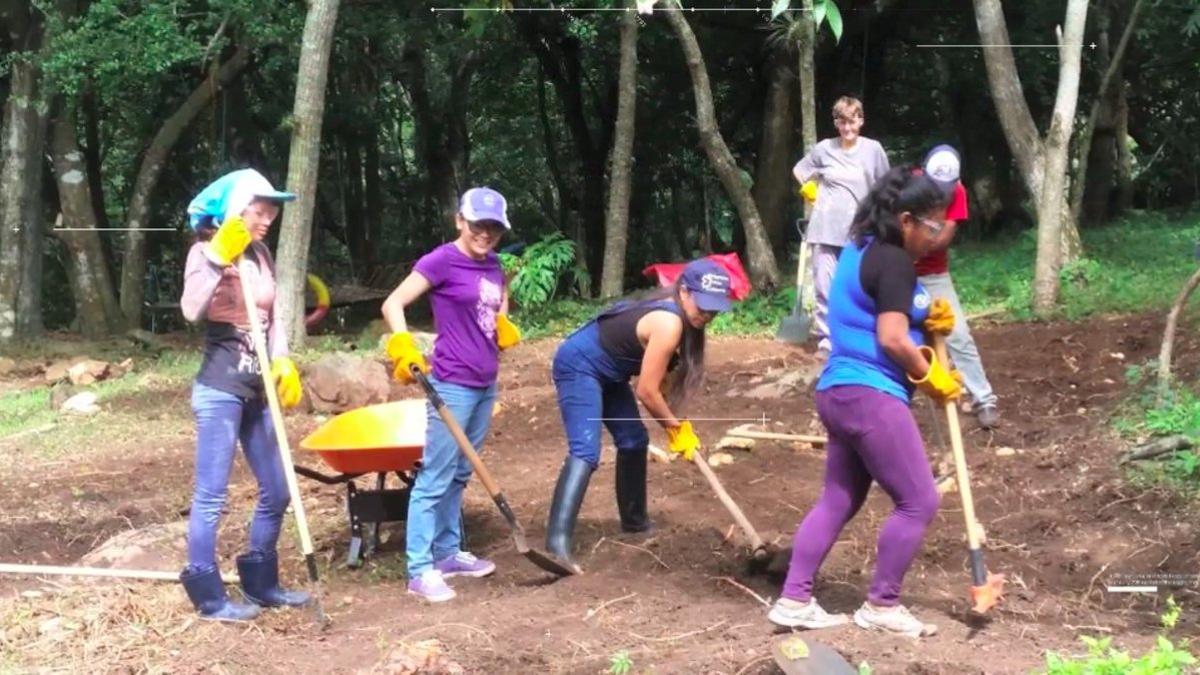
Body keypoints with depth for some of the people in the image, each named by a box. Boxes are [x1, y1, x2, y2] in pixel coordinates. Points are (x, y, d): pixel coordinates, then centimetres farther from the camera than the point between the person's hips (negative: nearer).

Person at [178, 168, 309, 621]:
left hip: (257, 388, 8)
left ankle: (260, 582, 25)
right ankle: (208, 595, 5)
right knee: (211, 495, -2)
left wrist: (283, 363, -1)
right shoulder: (205, 252, -7)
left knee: (276, 491, 12)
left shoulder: (260, 256, 13)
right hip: (220, 387, -8)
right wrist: (219, 258, -29)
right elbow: (191, 310, -24)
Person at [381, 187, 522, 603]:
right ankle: (419, 570, -3)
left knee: (459, 475, 16)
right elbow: (392, 304, -14)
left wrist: (504, 326, 7)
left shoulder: (492, 265, 10)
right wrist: (403, 347, -28)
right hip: (452, 385, -8)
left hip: (485, 384, 8)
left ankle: (448, 552, 27)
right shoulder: (441, 261, -11)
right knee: (436, 477, -6)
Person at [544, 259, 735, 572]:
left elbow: (656, 382, 11)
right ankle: (557, 540, -31)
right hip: (578, 366, -11)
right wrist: (675, 425, -7)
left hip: (606, 371, 11)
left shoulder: (674, 312, 1)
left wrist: (676, 424, 6)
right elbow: (647, 392, -22)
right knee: (585, 452, -23)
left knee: (634, 440, 17)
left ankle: (634, 520, 33)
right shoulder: (668, 324, -28)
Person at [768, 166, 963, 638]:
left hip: (841, 391, 10)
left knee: (839, 500, 15)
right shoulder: (893, 262, -14)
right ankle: (881, 605, 5)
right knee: (918, 501, -3)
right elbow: (892, 338, -19)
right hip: (871, 395, -10)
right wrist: (930, 377, -5)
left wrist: (930, 318, 11)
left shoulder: (862, 251, 17)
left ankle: (793, 600, 15)